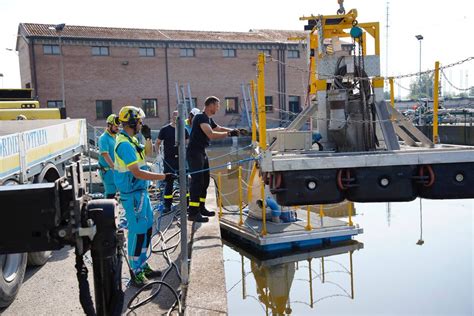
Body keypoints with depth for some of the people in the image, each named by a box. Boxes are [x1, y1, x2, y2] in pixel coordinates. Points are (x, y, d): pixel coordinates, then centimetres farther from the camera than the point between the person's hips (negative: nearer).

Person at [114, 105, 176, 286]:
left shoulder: (131, 140, 12)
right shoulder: (125, 144, -21)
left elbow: (146, 155, 26)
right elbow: (137, 173, -27)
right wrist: (164, 177, -26)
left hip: (141, 192, 11)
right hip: (133, 194, -11)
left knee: (147, 229, 16)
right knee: (138, 232, -4)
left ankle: (142, 266, 29)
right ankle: (136, 273, 8)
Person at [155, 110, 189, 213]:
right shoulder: (165, 129, 0)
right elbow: (157, 143, 6)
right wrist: (158, 154, -7)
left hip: (181, 159, 3)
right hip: (169, 160, -3)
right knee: (169, 182, 1)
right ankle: (167, 205, 8)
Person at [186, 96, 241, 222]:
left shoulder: (208, 119, 15)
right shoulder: (201, 117, -16)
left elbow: (219, 129, 30)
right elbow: (211, 134, -28)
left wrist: (234, 130, 16)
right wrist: (228, 134, -24)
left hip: (202, 153, 10)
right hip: (194, 153, -10)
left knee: (205, 180, 13)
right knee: (197, 181, -12)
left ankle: (201, 208, 23)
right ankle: (193, 212, -9)